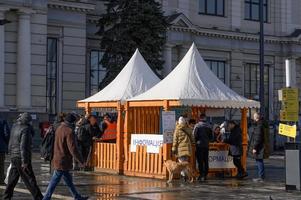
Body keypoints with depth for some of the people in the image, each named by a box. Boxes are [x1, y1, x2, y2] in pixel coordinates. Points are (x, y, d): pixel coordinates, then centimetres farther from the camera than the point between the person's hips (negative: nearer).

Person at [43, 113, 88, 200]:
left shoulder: (59, 128, 9)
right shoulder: (69, 131, -19)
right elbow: (73, 149, -21)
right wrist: (81, 161, -12)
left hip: (57, 159, 10)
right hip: (63, 161, -10)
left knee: (68, 179, 18)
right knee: (54, 182, -4)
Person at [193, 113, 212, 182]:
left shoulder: (197, 125, -10)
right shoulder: (208, 126, 3)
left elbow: (194, 135, -12)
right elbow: (211, 136, 8)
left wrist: (196, 141, 6)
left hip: (199, 145, -4)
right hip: (206, 145, 4)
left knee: (200, 161, -2)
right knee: (206, 161, 10)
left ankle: (201, 175, -7)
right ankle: (205, 175, 12)